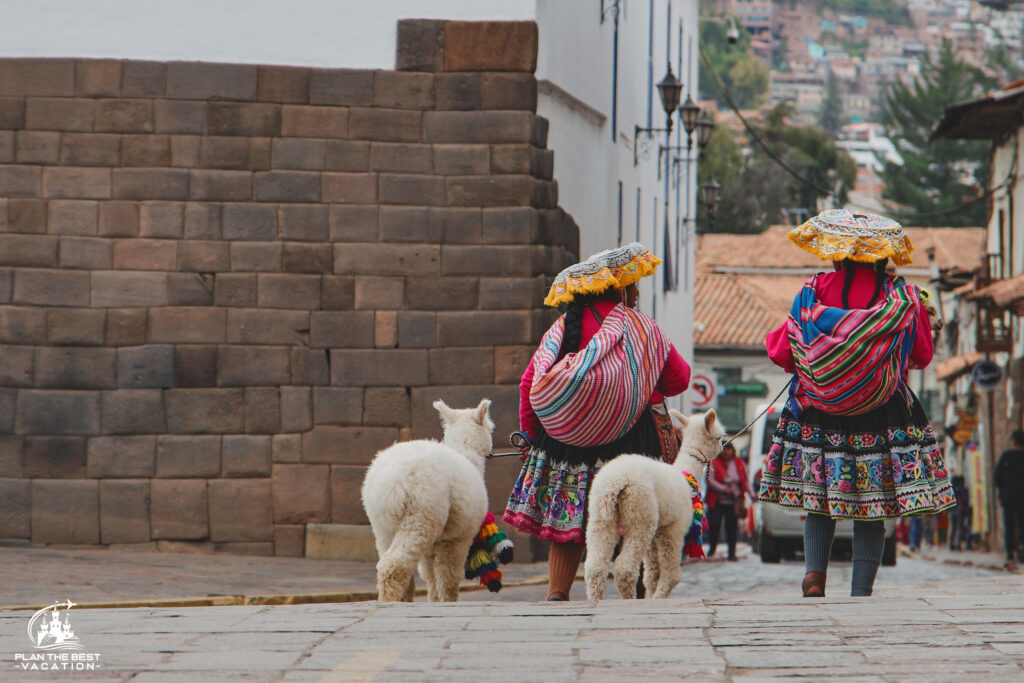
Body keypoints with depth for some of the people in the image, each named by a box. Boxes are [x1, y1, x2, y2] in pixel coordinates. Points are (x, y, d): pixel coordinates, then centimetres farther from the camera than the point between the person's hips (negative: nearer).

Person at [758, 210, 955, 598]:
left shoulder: (812, 293, -5)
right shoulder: (902, 298, -3)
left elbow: (782, 352, 0)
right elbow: (922, 355, 7)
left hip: (818, 410, 1)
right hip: (882, 416, 0)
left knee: (819, 501, 13)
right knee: (871, 511, 3)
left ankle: (815, 570, -7)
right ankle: (861, 591, -1)